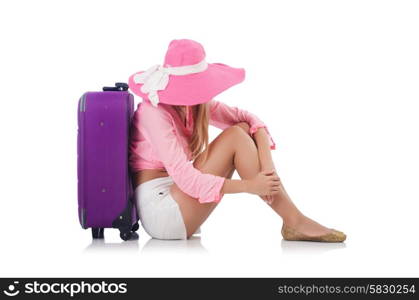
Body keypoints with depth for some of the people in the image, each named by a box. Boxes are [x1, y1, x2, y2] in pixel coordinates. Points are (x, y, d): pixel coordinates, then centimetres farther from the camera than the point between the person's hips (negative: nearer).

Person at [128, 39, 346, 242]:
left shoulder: (194, 103, 4)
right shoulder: (156, 114, -19)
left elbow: (248, 119, 1)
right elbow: (186, 178, -26)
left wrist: (267, 162, -18)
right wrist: (248, 186, -28)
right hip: (160, 210, -8)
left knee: (244, 129, -7)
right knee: (235, 136, -18)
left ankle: (293, 222, -13)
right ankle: (294, 222, -15)